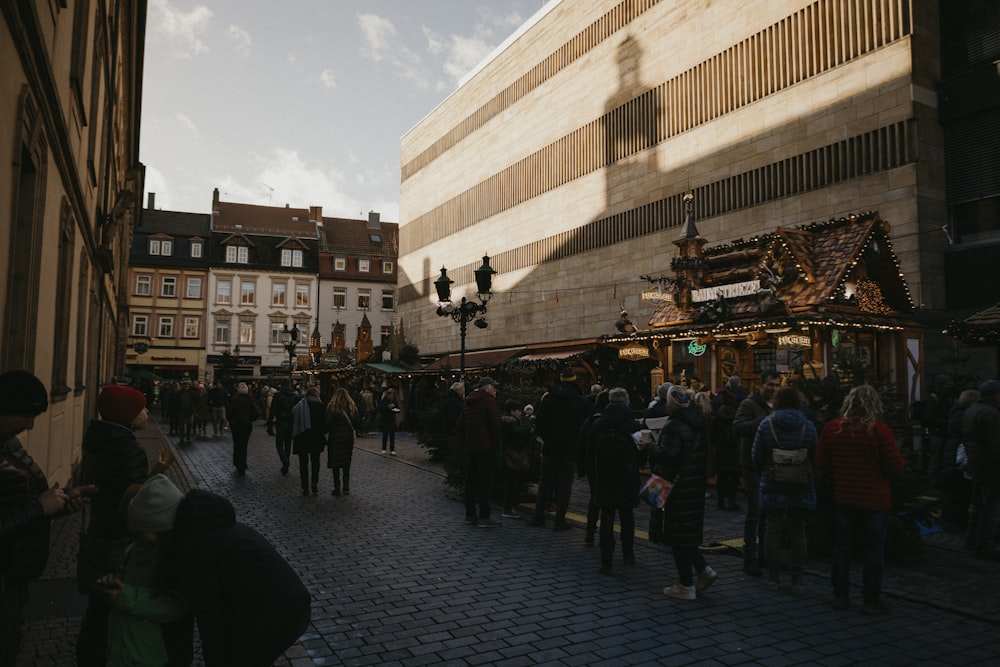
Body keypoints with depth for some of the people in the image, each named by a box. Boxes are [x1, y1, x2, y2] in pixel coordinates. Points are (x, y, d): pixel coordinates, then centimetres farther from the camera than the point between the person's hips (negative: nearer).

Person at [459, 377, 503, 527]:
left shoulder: (468, 403, 15)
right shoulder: (489, 401, -10)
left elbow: (460, 425, 17)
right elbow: (495, 425, -17)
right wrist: (496, 443, -6)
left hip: (470, 447, 8)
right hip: (487, 447, -8)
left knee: (471, 481, 12)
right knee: (485, 482, -5)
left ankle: (470, 514, 17)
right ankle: (484, 517, -4)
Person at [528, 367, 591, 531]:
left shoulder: (548, 399, 0)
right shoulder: (582, 402, -3)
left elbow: (538, 424, 0)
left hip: (550, 448, 1)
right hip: (571, 449, -1)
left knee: (546, 481, 11)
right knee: (564, 483, 4)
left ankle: (539, 515, 15)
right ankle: (560, 519, 4)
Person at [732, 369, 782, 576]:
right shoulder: (749, 404, -10)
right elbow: (737, 429, -24)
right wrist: (763, 420, -31)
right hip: (754, 465, -7)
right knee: (755, 511, -6)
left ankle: (764, 553, 29)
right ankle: (749, 559, 3)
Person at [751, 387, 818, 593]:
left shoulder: (766, 425, -5)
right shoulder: (808, 427, -2)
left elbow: (757, 458, -1)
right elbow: (816, 458, 4)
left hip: (773, 487, -1)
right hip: (801, 488, 1)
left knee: (773, 530, 6)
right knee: (798, 532, 7)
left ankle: (773, 578, 10)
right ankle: (797, 580, 10)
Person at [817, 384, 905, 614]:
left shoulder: (831, 428, -3)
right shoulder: (880, 431, -15)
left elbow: (821, 463, 3)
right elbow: (895, 467, -10)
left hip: (842, 498, 3)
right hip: (874, 500, -3)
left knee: (841, 547, 12)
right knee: (874, 551, 6)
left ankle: (840, 596, 18)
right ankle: (872, 600, 11)